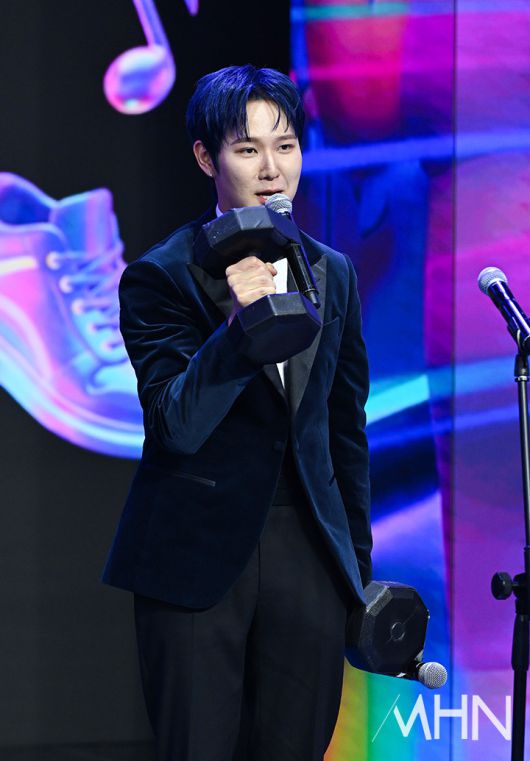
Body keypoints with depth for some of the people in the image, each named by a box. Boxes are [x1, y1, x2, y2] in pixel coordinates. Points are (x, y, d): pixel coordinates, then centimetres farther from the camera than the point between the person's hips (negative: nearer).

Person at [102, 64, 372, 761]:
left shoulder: (334, 274, 10)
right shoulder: (161, 277, -5)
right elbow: (177, 426, -15)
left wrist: (358, 563, 18)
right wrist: (238, 323, -28)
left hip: (308, 556, 4)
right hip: (197, 558, -4)